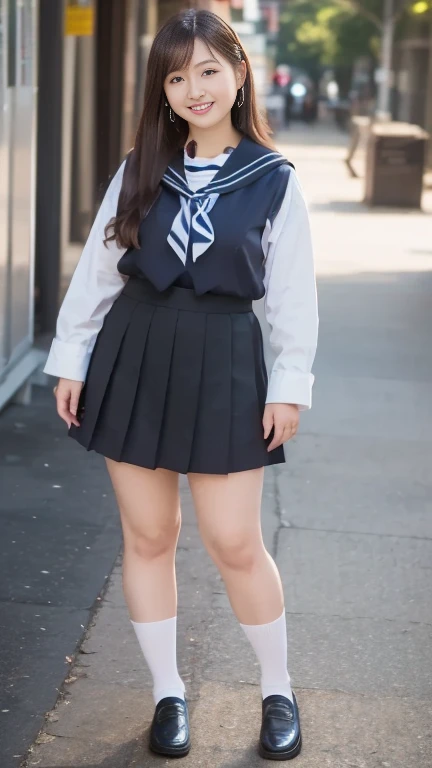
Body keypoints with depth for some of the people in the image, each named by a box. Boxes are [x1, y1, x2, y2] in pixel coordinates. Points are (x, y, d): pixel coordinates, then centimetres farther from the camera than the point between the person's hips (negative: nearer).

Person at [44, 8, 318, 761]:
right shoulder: (140, 170, 3)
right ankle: (168, 692, 25)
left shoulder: (275, 181, -3)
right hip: (135, 358, 3)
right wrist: (70, 359, 6)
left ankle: (278, 690, 22)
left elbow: (293, 296, 0)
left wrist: (290, 386, -3)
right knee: (147, 537, 9)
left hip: (223, 365, -3)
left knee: (235, 545, 0)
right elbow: (96, 269, 7)